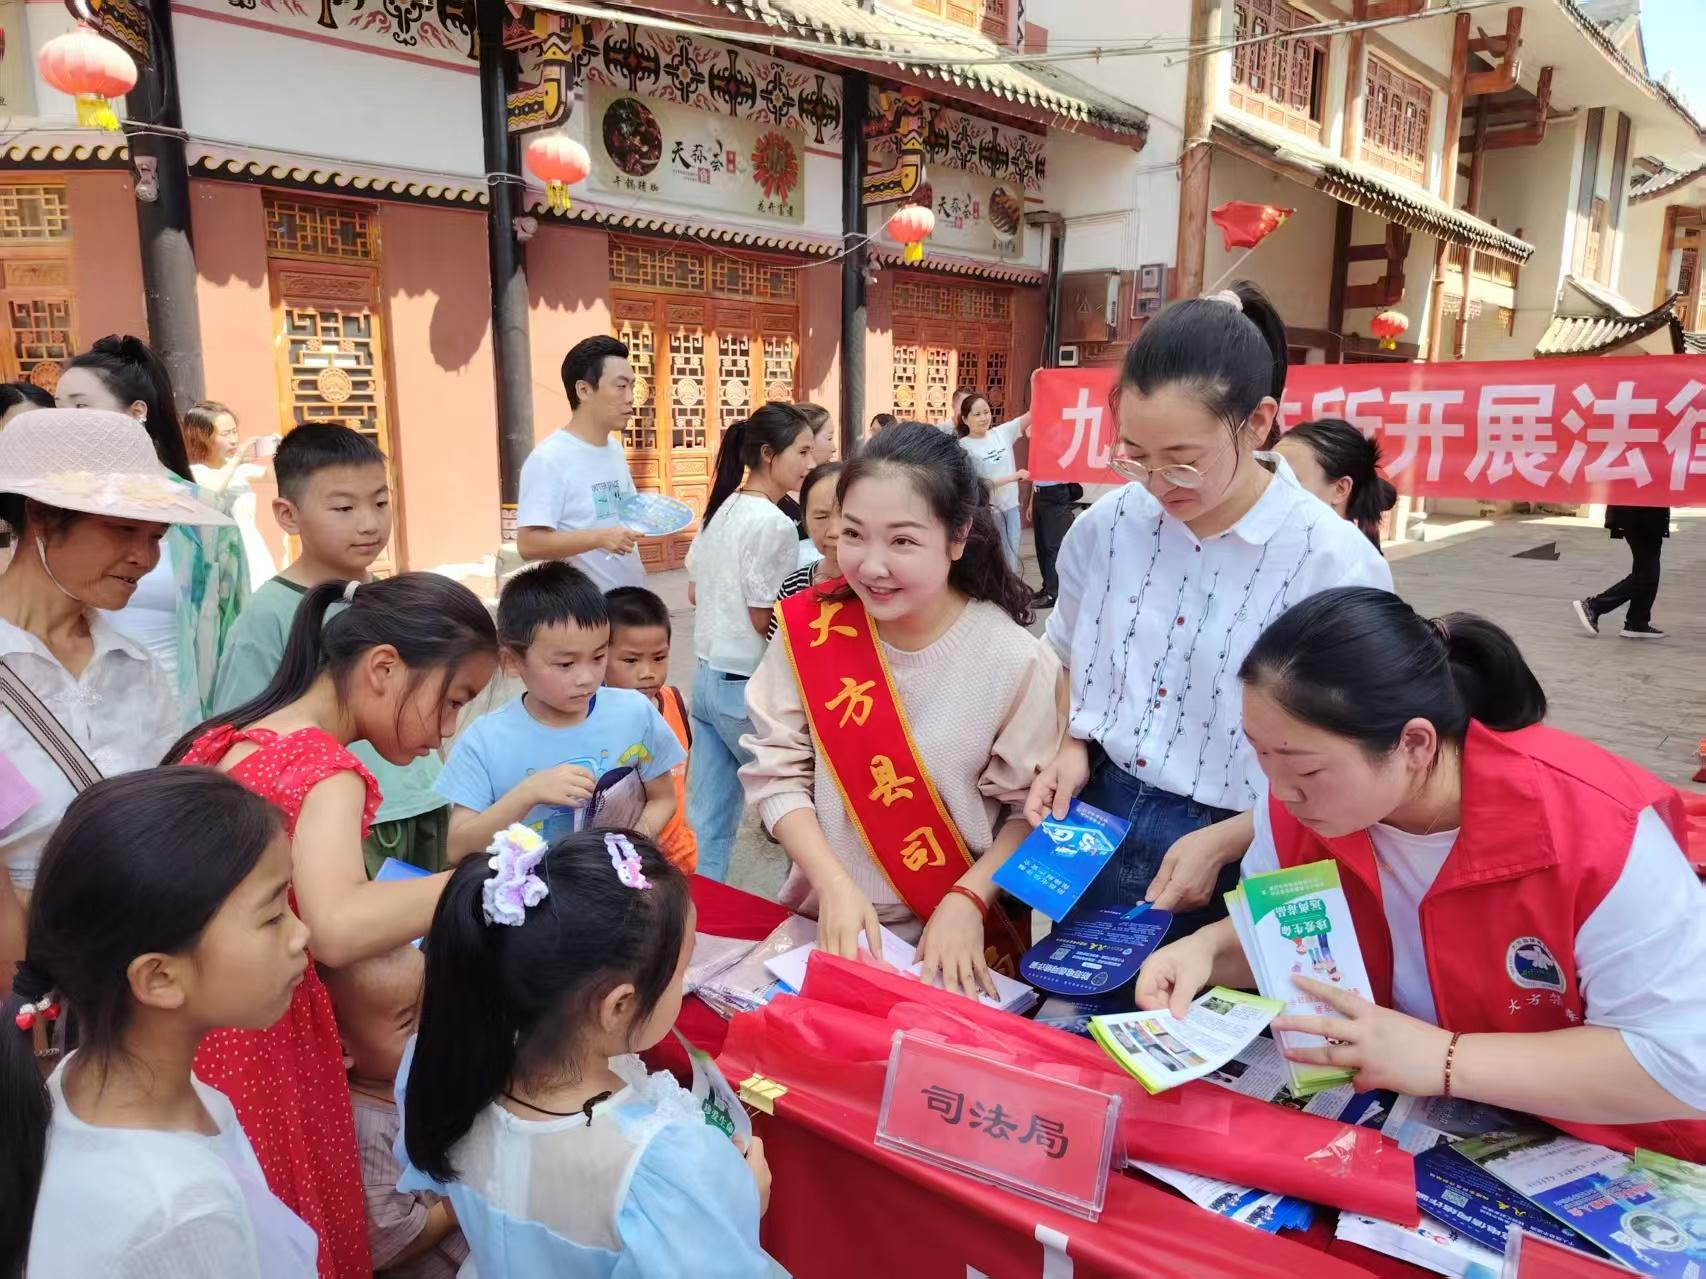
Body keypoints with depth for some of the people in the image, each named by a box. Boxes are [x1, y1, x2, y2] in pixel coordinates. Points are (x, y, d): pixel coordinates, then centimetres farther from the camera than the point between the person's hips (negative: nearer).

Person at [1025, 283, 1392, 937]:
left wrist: (1223, 842, -19)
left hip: (1240, 870, -4)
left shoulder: (1337, 564, -17)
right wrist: (1075, 750, -5)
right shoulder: (1104, 527, -5)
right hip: (1096, 838, 4)